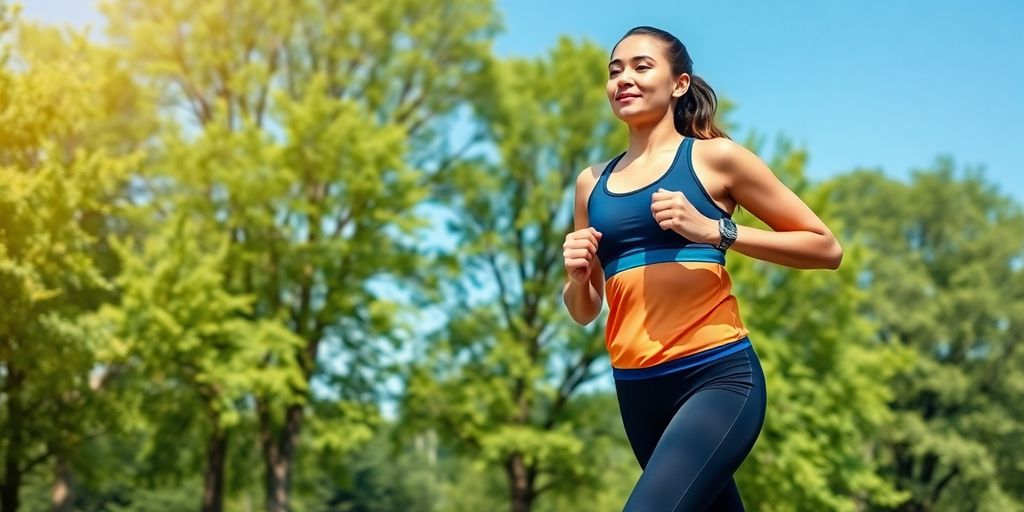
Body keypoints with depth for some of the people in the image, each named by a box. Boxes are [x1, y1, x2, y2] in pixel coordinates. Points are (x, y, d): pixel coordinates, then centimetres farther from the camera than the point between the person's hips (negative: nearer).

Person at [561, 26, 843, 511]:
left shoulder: (715, 156, 0)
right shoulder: (592, 182, 13)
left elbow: (826, 248, -1)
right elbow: (584, 311, 18)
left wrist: (714, 230, -12)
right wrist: (577, 275, -5)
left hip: (718, 378, -6)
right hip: (637, 390, 6)